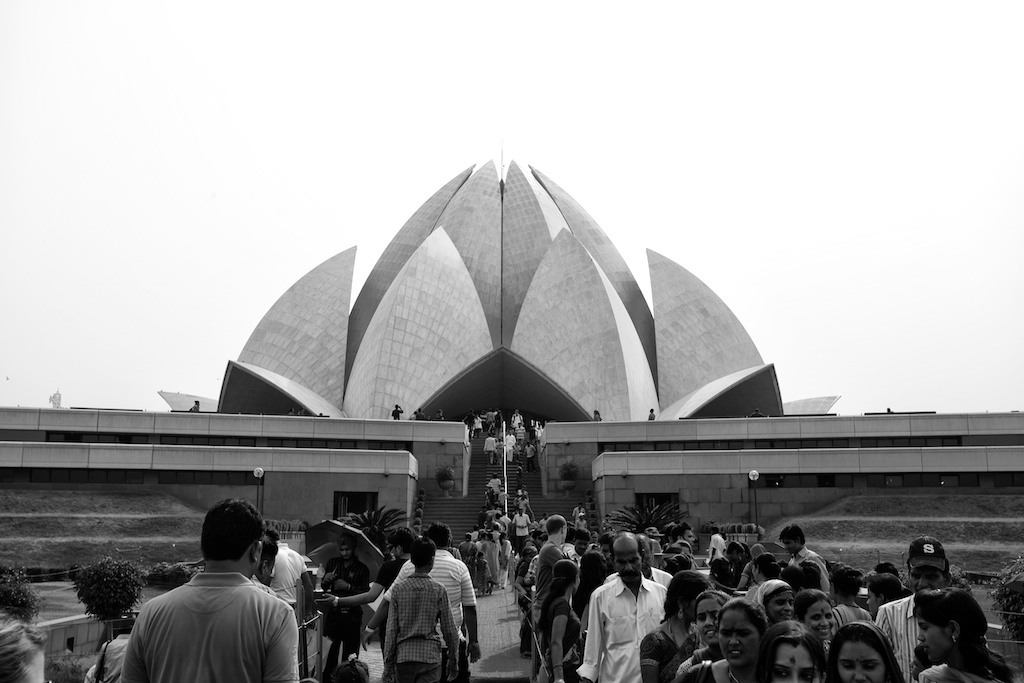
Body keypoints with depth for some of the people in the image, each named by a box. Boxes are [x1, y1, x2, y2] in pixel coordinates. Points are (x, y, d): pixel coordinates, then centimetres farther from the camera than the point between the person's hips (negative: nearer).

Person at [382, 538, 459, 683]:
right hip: (430, 655, -2)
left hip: (403, 656, 2)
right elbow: (450, 630, 0)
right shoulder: (439, 590, -4)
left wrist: (388, 665, 6)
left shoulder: (398, 589, -1)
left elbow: (391, 631, -1)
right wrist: (454, 662, 11)